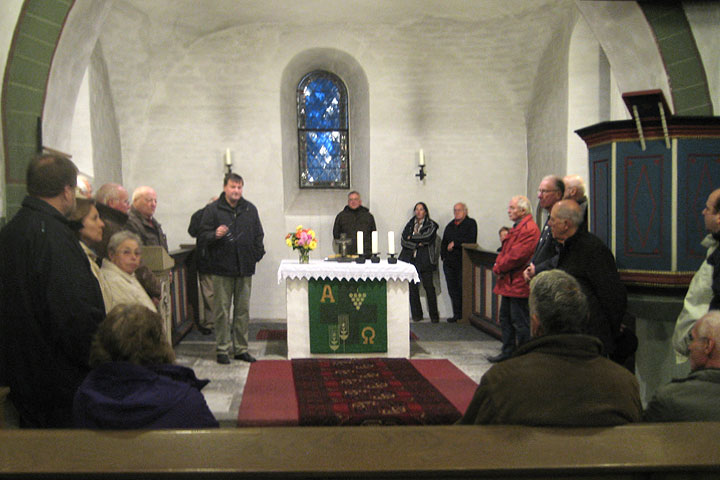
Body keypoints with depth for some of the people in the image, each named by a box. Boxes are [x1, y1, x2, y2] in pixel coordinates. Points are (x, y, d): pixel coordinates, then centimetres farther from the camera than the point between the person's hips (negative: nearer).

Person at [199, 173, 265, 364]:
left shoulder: (250, 209, 11)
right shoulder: (213, 209, 0)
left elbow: (258, 235, 18)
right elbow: (203, 236, -3)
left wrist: (258, 254, 6)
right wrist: (215, 235, -22)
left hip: (245, 269, 4)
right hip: (222, 269, -3)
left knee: (243, 310, 9)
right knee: (222, 311, 0)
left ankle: (241, 348, 18)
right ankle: (223, 349, 10)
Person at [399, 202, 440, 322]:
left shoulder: (431, 225, 6)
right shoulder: (410, 224, 16)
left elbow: (427, 238, -12)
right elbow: (403, 241, 4)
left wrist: (411, 238, -2)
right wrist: (417, 243, -8)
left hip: (425, 260, -3)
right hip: (411, 259, 3)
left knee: (429, 287, -6)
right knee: (412, 287, -1)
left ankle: (434, 315, 1)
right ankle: (416, 314, 8)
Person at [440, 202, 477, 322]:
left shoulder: (471, 223, 2)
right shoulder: (450, 225, 20)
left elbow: (470, 240, -13)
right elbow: (443, 243, 23)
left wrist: (454, 243, -9)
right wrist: (444, 256, 9)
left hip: (463, 263, -6)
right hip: (449, 262, 6)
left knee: (463, 289, -7)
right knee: (453, 290, 5)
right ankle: (457, 314, 12)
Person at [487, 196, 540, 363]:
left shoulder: (529, 229, -16)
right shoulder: (516, 227, 17)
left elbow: (517, 255, -22)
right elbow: (505, 252, 21)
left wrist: (499, 268, -10)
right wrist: (498, 266, 3)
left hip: (518, 284, -10)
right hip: (508, 283, 10)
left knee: (520, 321, -4)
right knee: (505, 318, 15)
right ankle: (508, 352, 25)